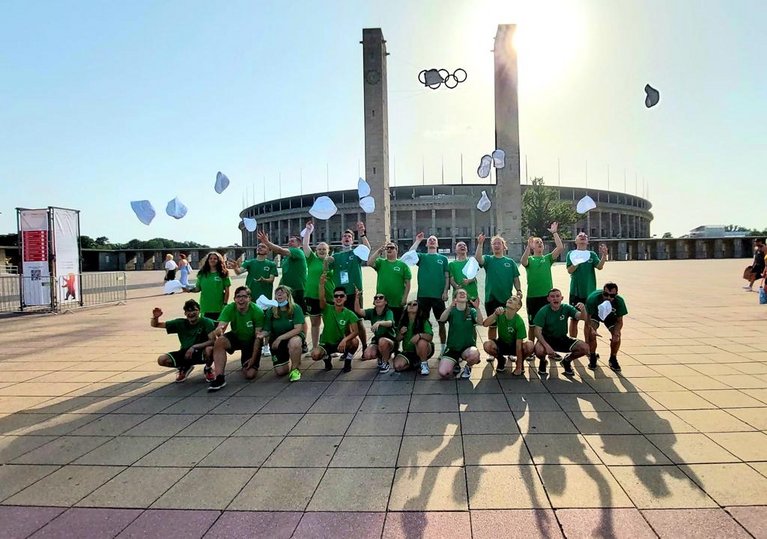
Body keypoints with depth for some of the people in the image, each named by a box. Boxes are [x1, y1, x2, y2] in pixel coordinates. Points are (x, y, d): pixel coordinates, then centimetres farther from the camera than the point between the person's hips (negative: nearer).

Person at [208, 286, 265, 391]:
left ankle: (246, 365, 24)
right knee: (219, 341, -31)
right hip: (236, 337, 2)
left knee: (250, 375, -13)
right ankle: (220, 378, -23)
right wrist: (219, 330, -55)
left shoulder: (257, 311, -24)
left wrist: (253, 358, -21)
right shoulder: (229, 309, -19)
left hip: (251, 341, -2)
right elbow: (220, 328, -29)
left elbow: (258, 337, -20)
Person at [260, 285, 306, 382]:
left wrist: (280, 338, -31)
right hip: (276, 341, 3)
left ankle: (295, 368, -13)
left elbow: (298, 329, -25)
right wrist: (262, 335, -34)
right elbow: (267, 330, -9)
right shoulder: (271, 311, -9)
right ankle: (288, 361, 36)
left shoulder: (295, 308, -18)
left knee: (294, 343, -41)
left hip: (293, 336, -3)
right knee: (280, 372, -1)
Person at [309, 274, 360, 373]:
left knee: (355, 341, -31)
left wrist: (345, 340, -39)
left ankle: (347, 362, -1)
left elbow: (356, 331, -20)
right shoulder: (327, 309, -11)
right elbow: (322, 299, -33)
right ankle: (326, 358, 7)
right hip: (326, 343, 0)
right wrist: (322, 284, -51)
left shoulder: (349, 314, -10)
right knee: (315, 355, -31)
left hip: (341, 343, 0)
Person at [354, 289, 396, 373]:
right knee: (367, 355, -24)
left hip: (389, 340, -4)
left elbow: (390, 323, -36)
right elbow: (358, 310, -19)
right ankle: (380, 356, 13)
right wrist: (357, 298, -34)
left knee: (382, 341, -38)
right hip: (376, 339, 4)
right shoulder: (371, 312, -2)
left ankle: (385, 363, -10)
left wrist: (379, 323, -55)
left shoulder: (389, 312, -14)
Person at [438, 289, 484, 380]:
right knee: (443, 373, -21)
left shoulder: (471, 311, 2)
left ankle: (468, 367, 1)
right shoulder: (451, 311, 0)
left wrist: (477, 308, -34)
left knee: (474, 355, -36)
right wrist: (451, 306, -36)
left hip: (468, 346, 0)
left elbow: (480, 322, -17)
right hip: (452, 347, 0)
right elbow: (442, 320, -21)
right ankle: (455, 364, 15)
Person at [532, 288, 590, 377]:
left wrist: (583, 310, -45)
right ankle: (543, 362, 4)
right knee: (539, 350, -36)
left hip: (563, 339, 3)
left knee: (585, 348, -17)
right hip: (546, 339, -3)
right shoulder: (543, 312, -16)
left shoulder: (566, 308, -9)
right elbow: (538, 332, -20)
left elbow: (583, 317, -21)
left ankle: (566, 361, 14)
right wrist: (547, 346, -34)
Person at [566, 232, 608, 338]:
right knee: (574, 319, 4)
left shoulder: (592, 254, 6)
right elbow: (570, 270, -9)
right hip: (576, 291, -2)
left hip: (590, 291, 2)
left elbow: (599, 266, -10)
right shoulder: (572, 254, 2)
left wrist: (604, 255, -26)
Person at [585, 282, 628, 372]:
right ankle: (592, 358, 0)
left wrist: (616, 333, -36)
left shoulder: (619, 301, -32)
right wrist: (587, 344, -41)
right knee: (591, 333, -25)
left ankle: (613, 359, 8)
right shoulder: (593, 298, -40)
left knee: (617, 335, -18)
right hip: (594, 314, -2)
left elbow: (619, 321, -14)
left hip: (610, 316, 2)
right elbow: (587, 321, -37)